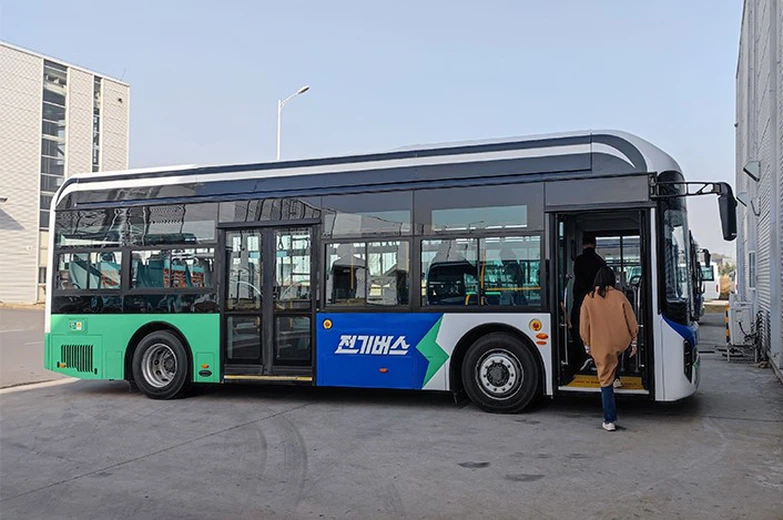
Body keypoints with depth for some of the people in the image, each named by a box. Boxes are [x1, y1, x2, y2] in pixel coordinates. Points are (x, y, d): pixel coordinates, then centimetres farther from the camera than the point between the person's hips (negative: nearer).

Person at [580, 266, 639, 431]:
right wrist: (633, 342, 10)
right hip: (620, 344, 1)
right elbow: (631, 322, -1)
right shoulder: (619, 296, -5)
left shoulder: (589, 299, -4)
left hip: (600, 347, -1)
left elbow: (584, 326, 0)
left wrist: (587, 346, 13)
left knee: (606, 382, 5)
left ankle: (609, 421, 6)